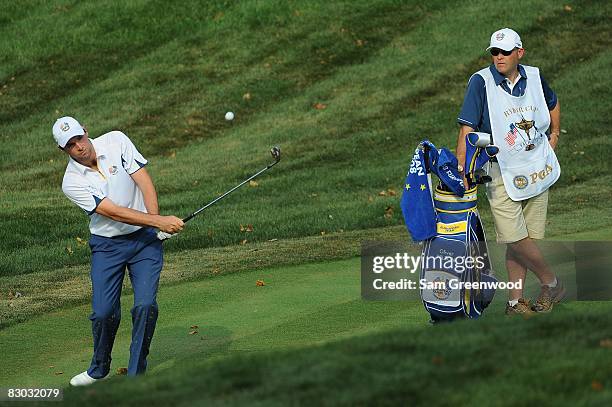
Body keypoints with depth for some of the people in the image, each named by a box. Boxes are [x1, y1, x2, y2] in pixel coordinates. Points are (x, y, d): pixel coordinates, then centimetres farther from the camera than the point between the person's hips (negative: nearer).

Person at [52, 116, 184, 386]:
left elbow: (144, 181, -10)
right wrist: (159, 221, -30)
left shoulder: (116, 142, -8)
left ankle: (136, 375, -2)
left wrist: (155, 222, -23)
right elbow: (114, 212, -22)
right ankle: (99, 370, 21)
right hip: (107, 245, -1)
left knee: (145, 305, -14)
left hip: (144, 239, 1)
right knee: (104, 312, -6)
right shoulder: (72, 182, -14)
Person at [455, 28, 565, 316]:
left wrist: (554, 136, 19)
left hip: (537, 169, 4)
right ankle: (551, 281, 7)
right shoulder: (481, 82, -10)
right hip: (501, 171, -4)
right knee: (514, 236, -14)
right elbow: (468, 128, -14)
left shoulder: (534, 77, 3)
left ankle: (515, 302, 10)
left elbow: (553, 104, 27)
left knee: (527, 237, 3)